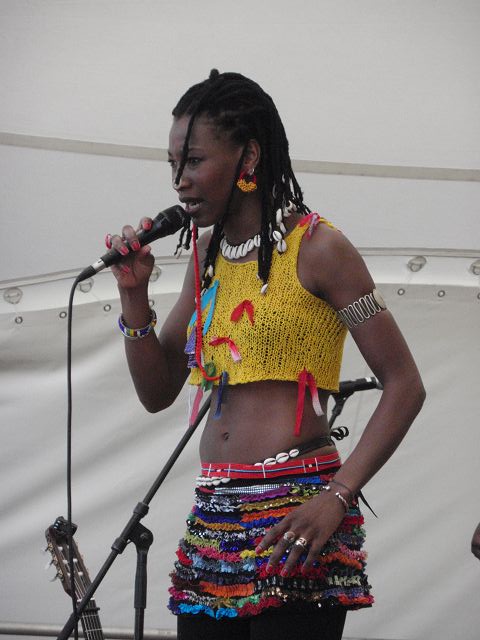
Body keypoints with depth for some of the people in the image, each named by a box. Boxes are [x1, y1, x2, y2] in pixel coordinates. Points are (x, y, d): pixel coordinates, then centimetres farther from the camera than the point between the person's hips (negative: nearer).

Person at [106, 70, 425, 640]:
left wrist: (338, 496, -19)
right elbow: (157, 393, 19)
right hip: (211, 518, 6)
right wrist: (134, 294, 4)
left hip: (295, 513, -6)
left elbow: (404, 385, -8)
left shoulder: (315, 247, -5)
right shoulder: (208, 255, 15)